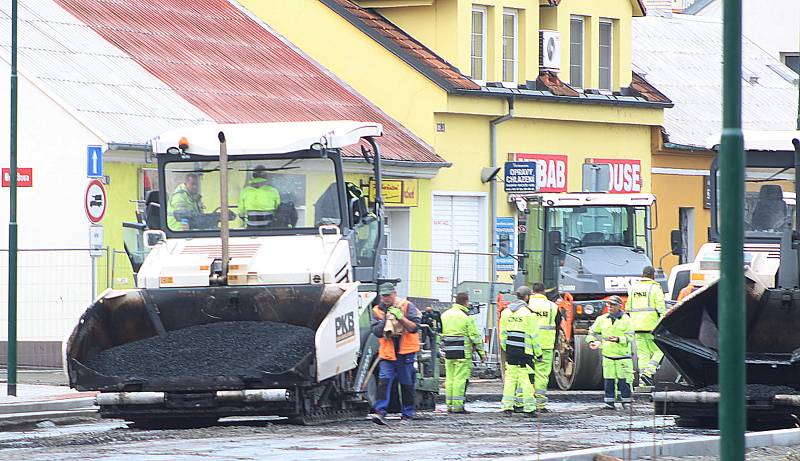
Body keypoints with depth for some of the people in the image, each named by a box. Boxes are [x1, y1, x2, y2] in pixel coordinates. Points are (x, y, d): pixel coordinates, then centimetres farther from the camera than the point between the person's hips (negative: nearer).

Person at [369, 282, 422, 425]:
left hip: (405, 351, -2)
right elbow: (376, 332, 1)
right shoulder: (377, 311, 9)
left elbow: (414, 327, -6)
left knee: (407, 384, 4)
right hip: (387, 352, 2)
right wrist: (385, 320, -13)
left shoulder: (407, 306, 1)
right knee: (384, 380, -13)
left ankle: (408, 415, 14)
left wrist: (401, 318, -18)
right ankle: (380, 412, -21)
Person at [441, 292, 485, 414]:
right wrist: (481, 352, -2)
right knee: (460, 379, -4)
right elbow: (475, 336, -9)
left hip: (448, 352, 6)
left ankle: (449, 405, 13)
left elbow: (440, 332, 17)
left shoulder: (445, 315, 11)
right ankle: (457, 406, -6)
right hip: (462, 353, -6)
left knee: (450, 379, 11)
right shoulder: (467, 317, -10)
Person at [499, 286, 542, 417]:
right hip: (525, 351, -5)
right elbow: (533, 335, -8)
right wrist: (538, 353, -1)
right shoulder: (528, 313, -10)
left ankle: (507, 406, 5)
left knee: (510, 378, 9)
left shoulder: (506, 312, 8)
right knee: (526, 378, -3)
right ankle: (529, 407, -1)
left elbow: (503, 333, 12)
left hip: (510, 350, 5)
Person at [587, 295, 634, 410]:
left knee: (624, 380, -4)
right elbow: (592, 332, 22)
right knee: (608, 381, 2)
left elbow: (629, 337, -7)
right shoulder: (602, 319, 11)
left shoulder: (626, 320, -1)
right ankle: (609, 402, 8)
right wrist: (591, 341, 5)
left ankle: (626, 402, 4)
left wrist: (618, 339, -23)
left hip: (623, 355, -3)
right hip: (607, 354, 3)